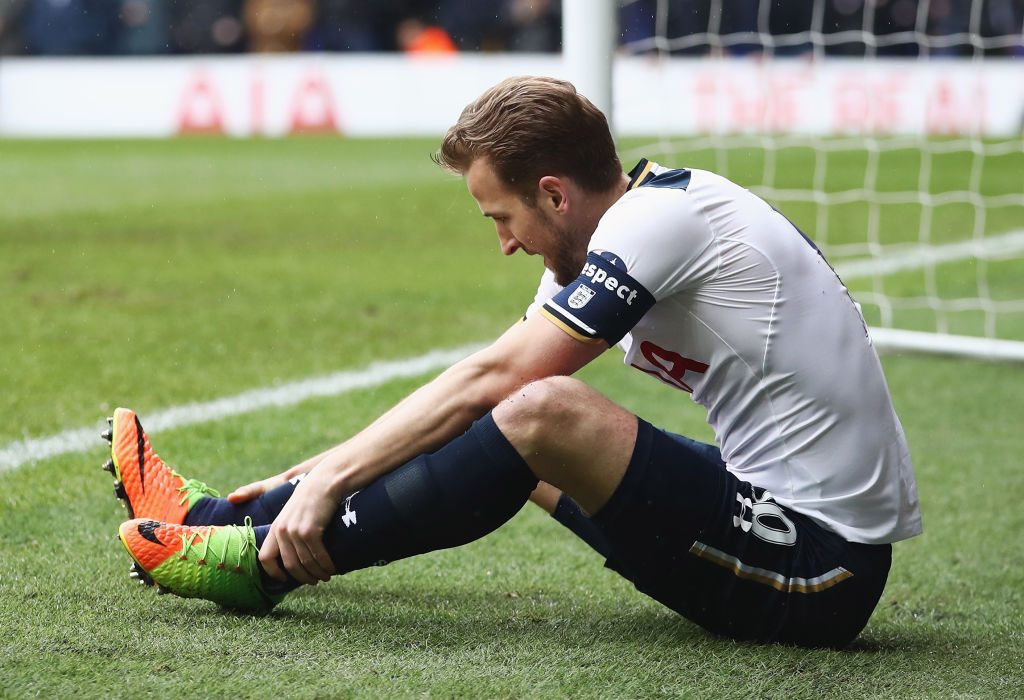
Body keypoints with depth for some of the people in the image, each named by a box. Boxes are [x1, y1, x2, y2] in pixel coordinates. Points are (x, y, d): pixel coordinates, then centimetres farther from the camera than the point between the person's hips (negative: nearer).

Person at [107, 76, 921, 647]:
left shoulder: (659, 220, -15)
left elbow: (489, 378, -18)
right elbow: (480, 394, 17)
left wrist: (330, 476, -13)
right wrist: (325, 473, 15)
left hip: (818, 569, -10)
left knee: (539, 413, -23)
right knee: (507, 434, 15)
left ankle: (264, 561, -11)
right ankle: (223, 518, 17)